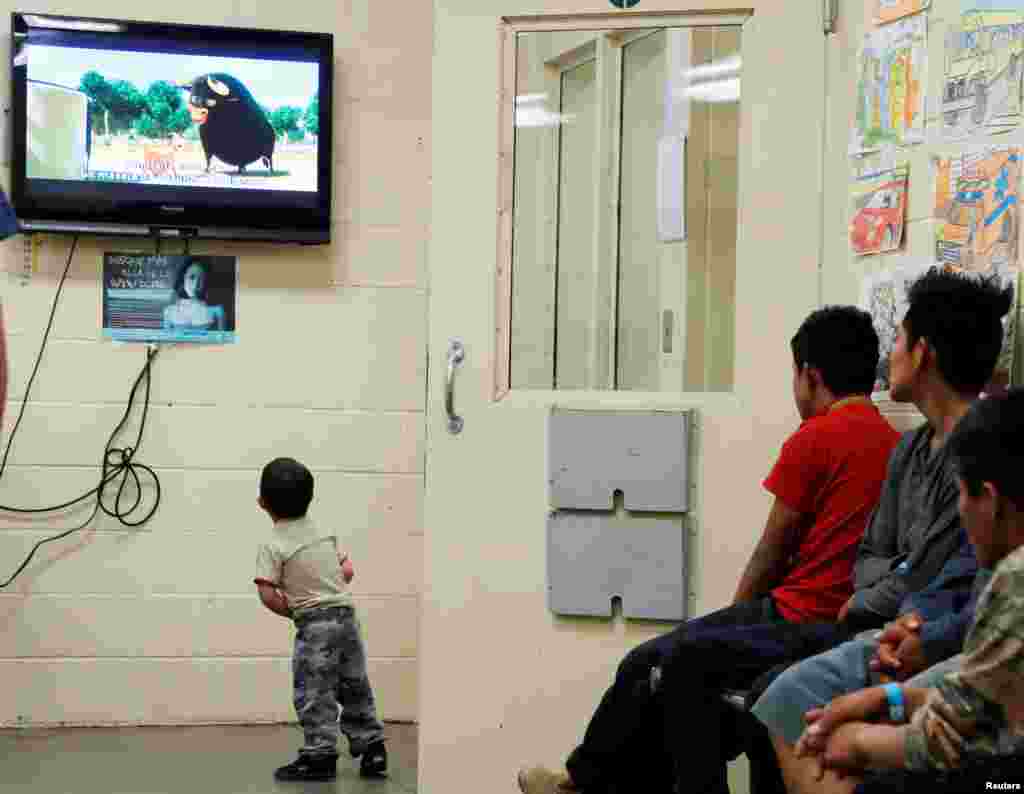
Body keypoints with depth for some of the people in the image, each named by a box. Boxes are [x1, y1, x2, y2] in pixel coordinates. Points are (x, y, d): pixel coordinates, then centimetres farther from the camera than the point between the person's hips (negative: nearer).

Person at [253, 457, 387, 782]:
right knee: (355, 687, 15)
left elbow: (267, 594, -16)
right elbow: (348, 570, 14)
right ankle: (373, 749, 18)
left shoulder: (273, 545, -9)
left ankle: (320, 756, 0)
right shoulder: (323, 531, 10)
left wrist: (293, 611, -1)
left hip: (315, 622, -7)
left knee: (314, 692, 0)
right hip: (347, 612, 7)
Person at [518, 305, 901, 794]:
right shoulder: (896, 445, 9)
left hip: (796, 620, -7)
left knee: (645, 665, 11)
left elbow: (770, 558, -5)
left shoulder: (814, 440, -11)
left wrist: (735, 618, 12)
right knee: (672, 663, 21)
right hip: (855, 624, 7)